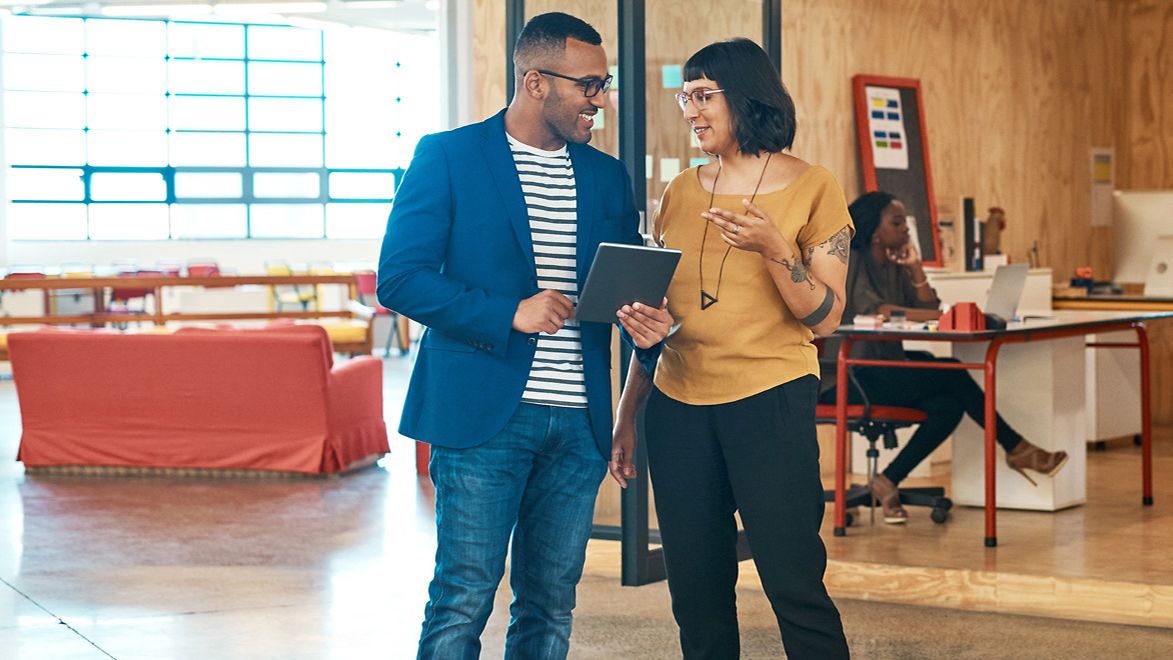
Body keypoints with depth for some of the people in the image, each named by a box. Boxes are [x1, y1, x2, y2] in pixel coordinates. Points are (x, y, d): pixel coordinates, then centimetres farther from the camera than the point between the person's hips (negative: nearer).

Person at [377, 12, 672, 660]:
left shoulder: (607, 177, 14)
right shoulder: (448, 157, -2)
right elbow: (399, 278, -7)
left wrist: (647, 322, -4)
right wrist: (508, 314, -17)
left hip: (577, 423, 5)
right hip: (483, 413, -5)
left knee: (550, 606, 9)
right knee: (462, 602, -4)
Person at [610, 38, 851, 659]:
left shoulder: (812, 189, -1)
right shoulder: (681, 193, 11)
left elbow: (825, 318, -5)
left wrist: (773, 250, -20)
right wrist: (627, 415, 14)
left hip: (770, 399, -4)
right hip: (677, 406, 4)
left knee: (793, 582, -7)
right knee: (696, 591, 5)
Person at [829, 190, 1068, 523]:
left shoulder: (896, 267, 14)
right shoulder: (850, 263, -9)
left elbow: (928, 308, 7)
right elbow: (875, 311, -25)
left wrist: (915, 269, -4)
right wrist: (944, 315, -28)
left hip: (887, 372, 8)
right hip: (850, 377, -8)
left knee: (949, 407, -20)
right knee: (950, 375, -22)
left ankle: (889, 483, -12)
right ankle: (1016, 448, -10)